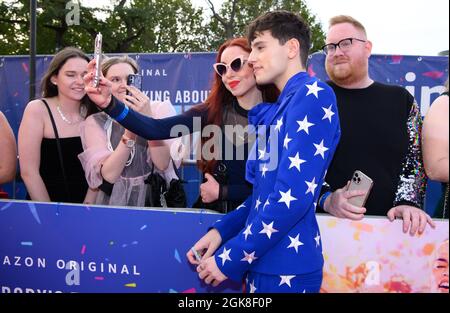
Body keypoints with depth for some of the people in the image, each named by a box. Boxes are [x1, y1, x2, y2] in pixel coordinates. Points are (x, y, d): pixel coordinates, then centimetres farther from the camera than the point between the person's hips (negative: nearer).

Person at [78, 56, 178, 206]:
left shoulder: (160, 109, 2)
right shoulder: (95, 123, 3)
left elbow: (162, 164, -11)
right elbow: (108, 176, -11)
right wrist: (130, 127, -20)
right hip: (115, 202, 0)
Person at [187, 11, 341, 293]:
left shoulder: (312, 95, -15)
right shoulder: (281, 106, 14)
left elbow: (292, 196, -23)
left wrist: (231, 258, -17)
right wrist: (221, 231, 4)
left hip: (286, 268, -8)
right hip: (265, 262, 8)